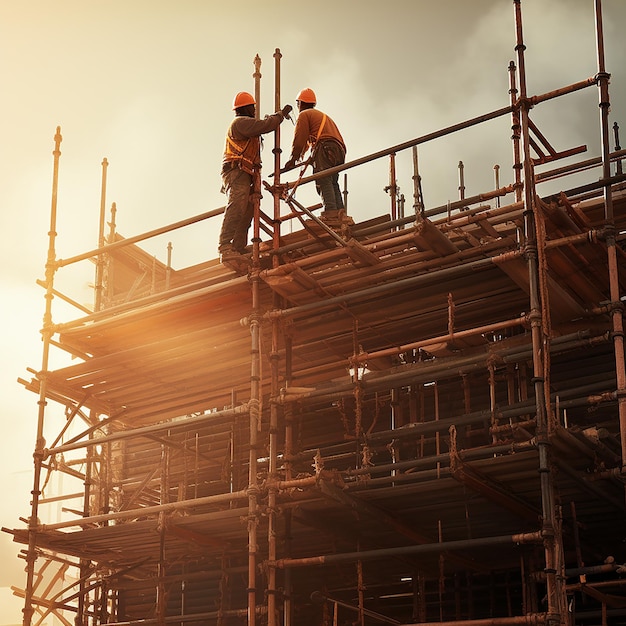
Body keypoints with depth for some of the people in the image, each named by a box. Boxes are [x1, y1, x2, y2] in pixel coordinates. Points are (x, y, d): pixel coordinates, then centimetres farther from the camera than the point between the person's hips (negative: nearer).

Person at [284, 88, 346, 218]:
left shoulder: (304, 115, 11)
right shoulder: (322, 115, 37)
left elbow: (299, 140, 3)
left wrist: (292, 159, 8)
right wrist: (311, 158, 34)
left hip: (325, 148, -8)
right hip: (339, 150, 8)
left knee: (323, 182, -16)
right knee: (333, 183, 5)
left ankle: (330, 211, -30)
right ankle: (340, 211, -7)